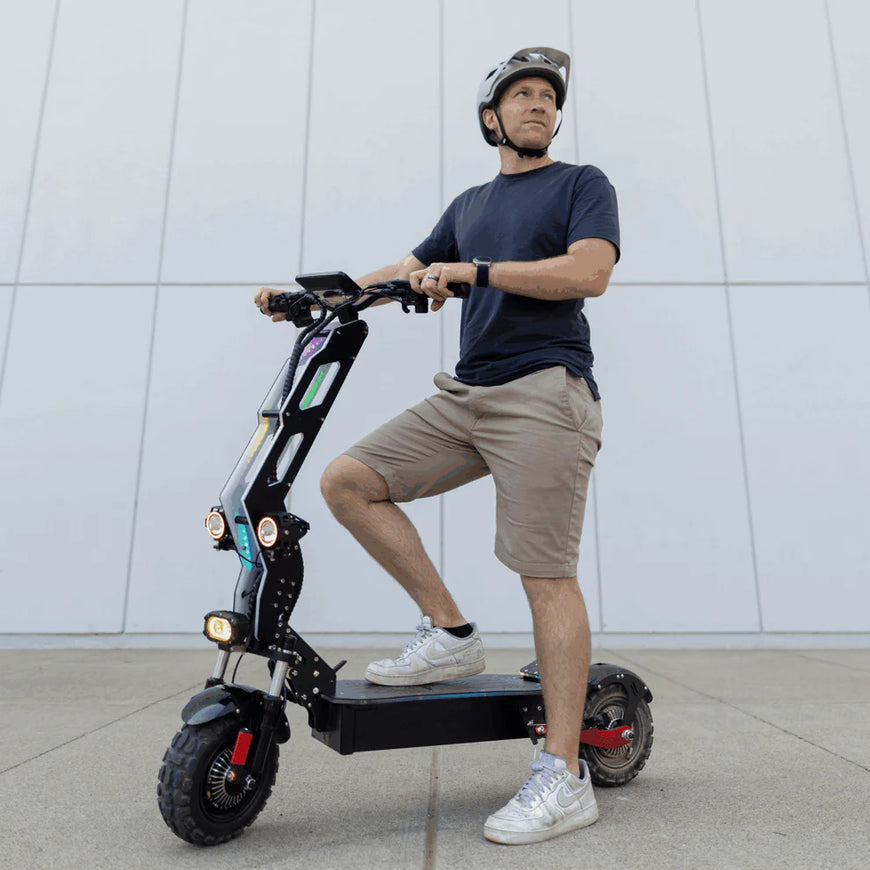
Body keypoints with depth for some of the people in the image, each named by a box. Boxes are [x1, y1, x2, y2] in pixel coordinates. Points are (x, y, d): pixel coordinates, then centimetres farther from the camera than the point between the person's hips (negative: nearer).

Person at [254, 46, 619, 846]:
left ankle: (565, 778, 0)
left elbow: (589, 272, -8)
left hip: (544, 394, -6)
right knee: (348, 481, -4)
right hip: (464, 396, 7)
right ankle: (449, 631, 5)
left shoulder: (582, 184, 10)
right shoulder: (471, 203, 27)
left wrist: (475, 270, -14)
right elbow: (407, 272, 28)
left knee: (546, 575, -11)